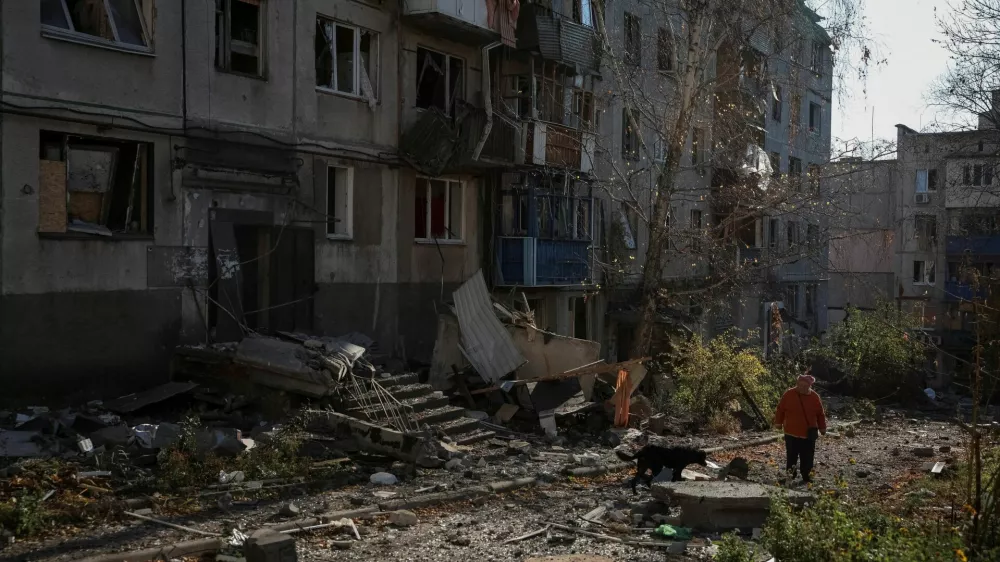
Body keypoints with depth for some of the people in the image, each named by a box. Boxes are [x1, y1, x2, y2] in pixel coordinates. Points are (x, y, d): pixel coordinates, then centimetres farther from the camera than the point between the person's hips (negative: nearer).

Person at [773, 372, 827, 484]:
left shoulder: (815, 397, -2)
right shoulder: (789, 394, -6)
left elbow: (820, 414, 7)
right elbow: (780, 409, 4)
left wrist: (822, 428, 10)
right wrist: (778, 423, 6)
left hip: (809, 435, 1)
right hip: (792, 434, -1)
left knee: (807, 459, 7)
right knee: (791, 457, 7)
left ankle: (807, 479, 18)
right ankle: (790, 476, 19)